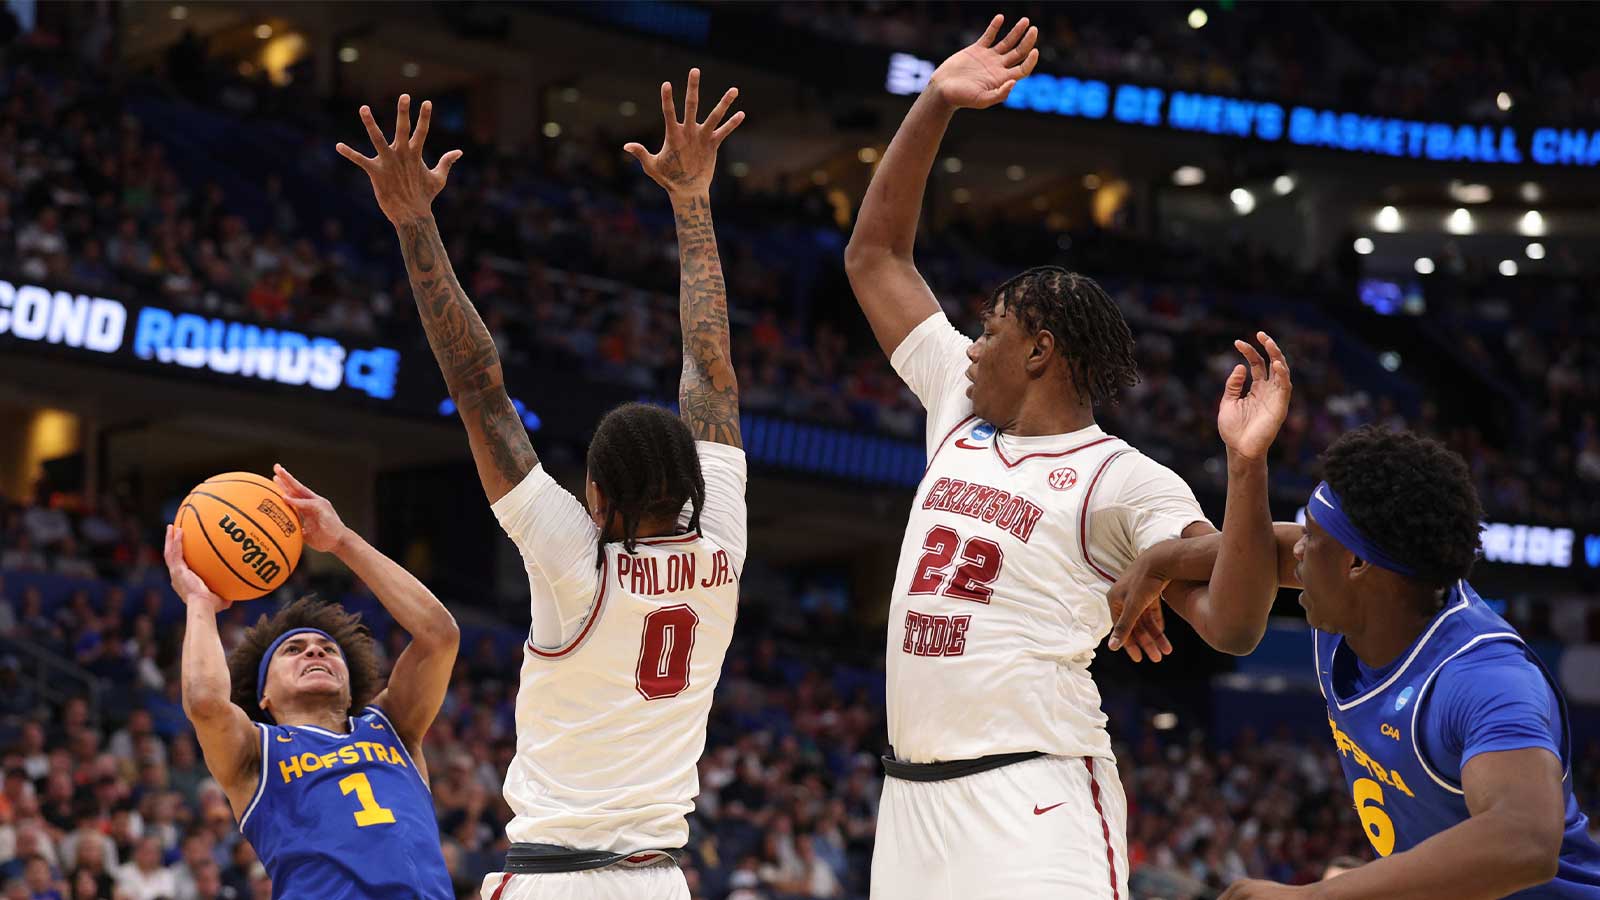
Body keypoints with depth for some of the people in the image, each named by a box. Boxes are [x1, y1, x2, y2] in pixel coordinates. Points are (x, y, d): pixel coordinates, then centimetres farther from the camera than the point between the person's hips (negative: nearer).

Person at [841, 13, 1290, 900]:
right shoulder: (960, 406, 15)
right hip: (912, 794, 7)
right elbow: (875, 256, 21)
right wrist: (935, 104, 13)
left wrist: (1247, 467, -29)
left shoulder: (1128, 482, -4)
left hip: (1034, 803, -7)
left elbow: (1230, 625, -16)